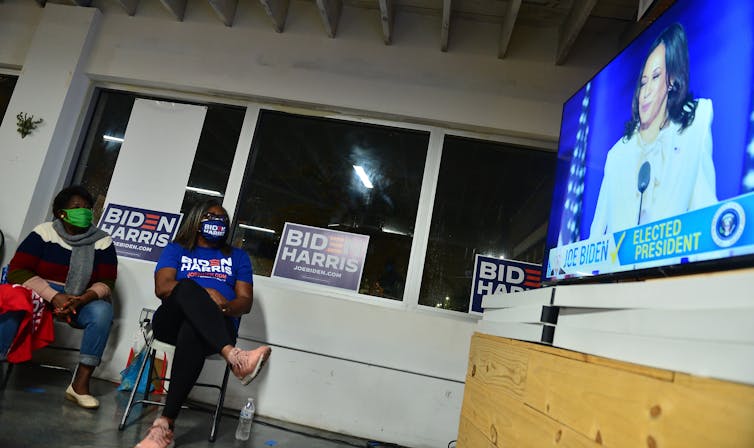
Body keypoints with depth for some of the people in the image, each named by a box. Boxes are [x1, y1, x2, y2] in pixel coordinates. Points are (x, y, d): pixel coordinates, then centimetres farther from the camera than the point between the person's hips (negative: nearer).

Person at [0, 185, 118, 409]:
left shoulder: (102, 241, 2)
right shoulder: (43, 232, 0)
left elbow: (106, 283, -2)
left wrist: (84, 299, -25)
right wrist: (54, 297, -22)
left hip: (82, 301, 0)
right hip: (40, 296, 0)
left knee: (102, 310, -31)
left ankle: (80, 384, -29)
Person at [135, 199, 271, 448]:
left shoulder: (238, 256, 21)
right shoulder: (176, 249, 20)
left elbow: (246, 301, 10)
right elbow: (162, 287, 2)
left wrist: (224, 307, -13)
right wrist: (205, 294, -13)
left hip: (217, 327, 0)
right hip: (173, 320, 0)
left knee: (192, 333, -38)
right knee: (187, 286, -34)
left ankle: (165, 423, -39)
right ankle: (233, 357, -54)